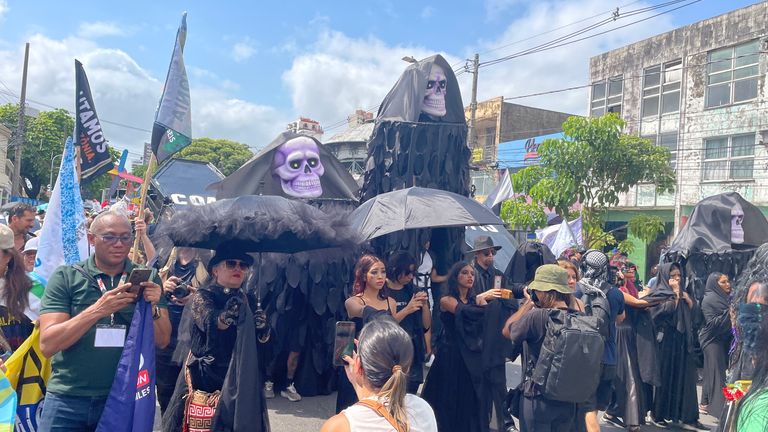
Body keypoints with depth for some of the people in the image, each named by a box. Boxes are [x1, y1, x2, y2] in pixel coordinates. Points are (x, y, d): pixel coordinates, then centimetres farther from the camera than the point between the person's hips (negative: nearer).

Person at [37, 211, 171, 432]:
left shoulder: (146, 279, 1)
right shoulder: (65, 277, -3)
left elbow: (162, 340, -2)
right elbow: (47, 344, -11)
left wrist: (152, 308, -21)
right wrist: (98, 310, -24)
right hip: (68, 400, -1)